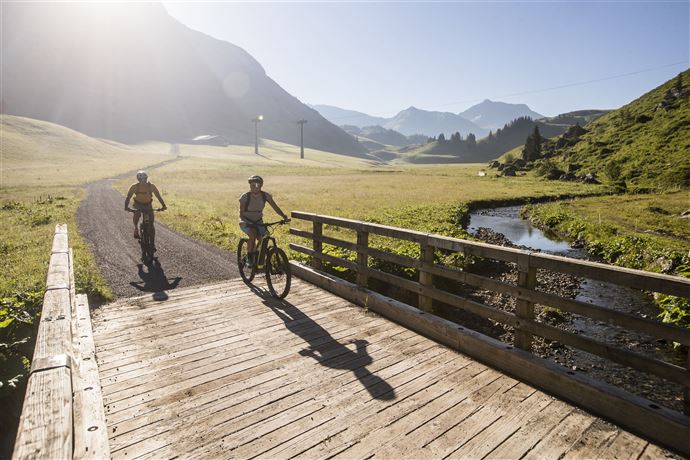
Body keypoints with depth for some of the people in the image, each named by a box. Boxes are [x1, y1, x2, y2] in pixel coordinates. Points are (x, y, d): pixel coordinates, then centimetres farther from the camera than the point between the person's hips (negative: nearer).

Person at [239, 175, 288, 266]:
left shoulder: (266, 195, -13)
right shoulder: (245, 196, -20)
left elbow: (275, 207, -15)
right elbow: (241, 214, -19)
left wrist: (283, 216, -32)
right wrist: (248, 222, -38)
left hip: (258, 221, 3)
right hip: (246, 222, -3)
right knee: (253, 234, -32)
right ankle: (249, 258, -14)